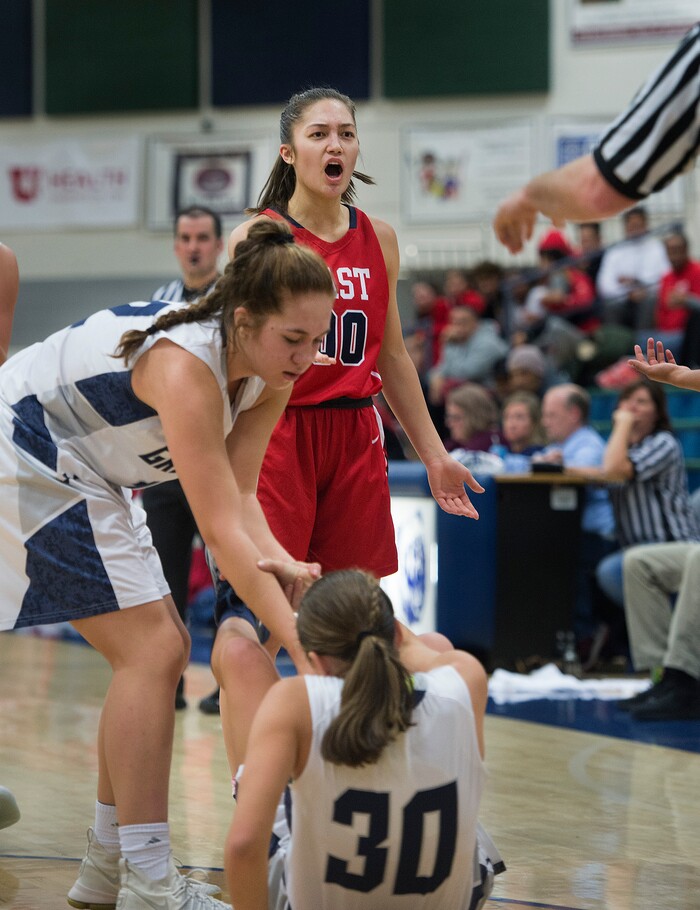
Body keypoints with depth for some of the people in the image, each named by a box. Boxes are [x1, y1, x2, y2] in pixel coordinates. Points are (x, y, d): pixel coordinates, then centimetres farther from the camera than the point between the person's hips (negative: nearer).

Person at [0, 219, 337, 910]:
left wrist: (279, 564, -29)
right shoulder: (187, 366, -33)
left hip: (77, 472, 10)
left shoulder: (269, 376, -7)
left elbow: (239, 496, -8)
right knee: (152, 649, -15)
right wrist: (300, 646, -37)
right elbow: (220, 531, -35)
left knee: (155, 653, 9)